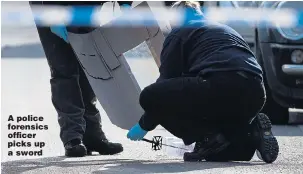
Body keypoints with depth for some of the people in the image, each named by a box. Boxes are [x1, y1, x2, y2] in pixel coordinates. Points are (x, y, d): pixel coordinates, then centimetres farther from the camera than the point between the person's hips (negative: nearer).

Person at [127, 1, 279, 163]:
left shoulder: (178, 33, 16)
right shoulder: (226, 30, 38)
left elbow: (167, 80, 13)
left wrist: (144, 126, 25)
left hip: (220, 87, -8)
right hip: (255, 96, 8)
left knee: (150, 96, -2)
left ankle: (211, 139, -6)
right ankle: (251, 129, 3)